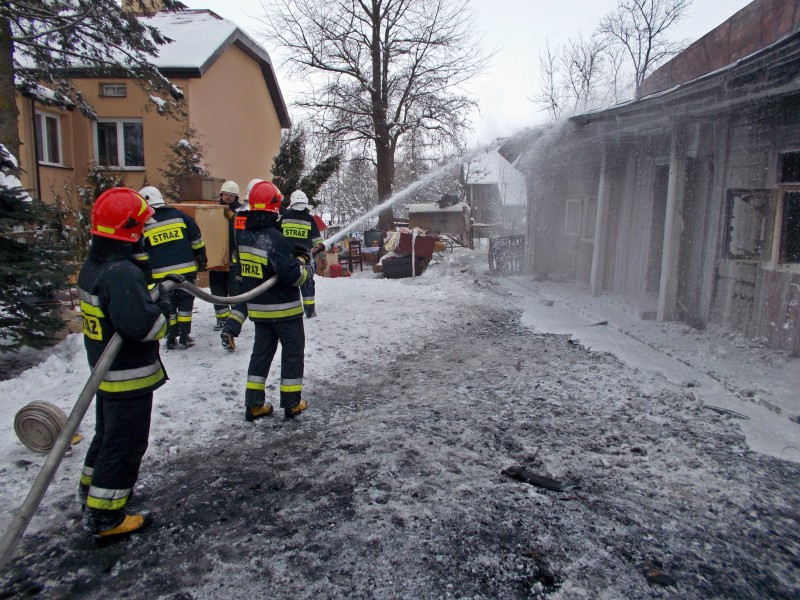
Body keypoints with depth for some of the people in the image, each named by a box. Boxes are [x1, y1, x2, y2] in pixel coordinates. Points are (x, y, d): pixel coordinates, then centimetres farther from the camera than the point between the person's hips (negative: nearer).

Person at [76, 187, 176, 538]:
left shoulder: (92, 266, 5)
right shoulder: (122, 273, -27)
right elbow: (142, 325, -34)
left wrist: (154, 295, 5)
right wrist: (164, 311, -15)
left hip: (105, 371, 10)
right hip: (128, 377, -10)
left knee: (108, 434, 26)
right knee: (125, 444, 4)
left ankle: (91, 492, 43)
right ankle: (104, 516, 16)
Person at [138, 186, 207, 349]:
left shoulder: (143, 225, 0)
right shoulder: (179, 216, 1)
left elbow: (141, 255, 1)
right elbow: (196, 240, 4)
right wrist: (202, 260, 15)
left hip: (161, 274, 0)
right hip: (186, 270, 0)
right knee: (185, 303, 11)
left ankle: (171, 339, 16)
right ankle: (184, 338, 12)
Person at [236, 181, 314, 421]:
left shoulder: (245, 236, 4)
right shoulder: (274, 237, -22)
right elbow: (293, 275, -25)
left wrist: (294, 256, 5)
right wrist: (307, 267, -4)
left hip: (257, 307, 7)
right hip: (283, 308, -7)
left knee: (262, 351, 16)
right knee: (293, 351, 7)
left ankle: (254, 404, 19)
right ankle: (292, 403, 15)